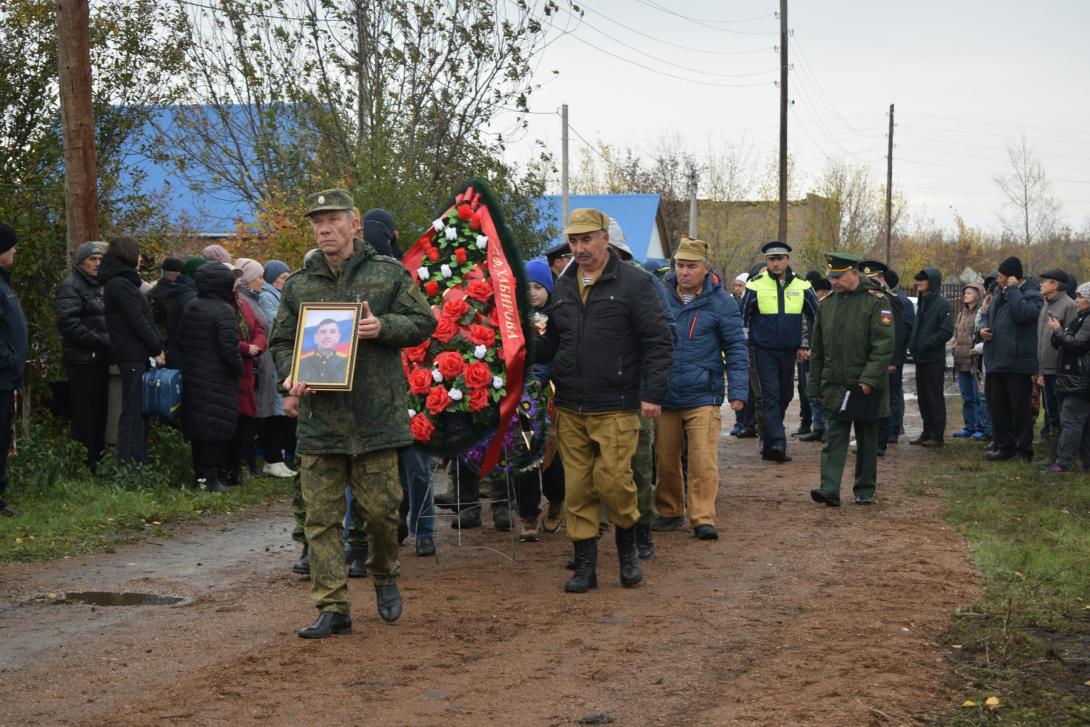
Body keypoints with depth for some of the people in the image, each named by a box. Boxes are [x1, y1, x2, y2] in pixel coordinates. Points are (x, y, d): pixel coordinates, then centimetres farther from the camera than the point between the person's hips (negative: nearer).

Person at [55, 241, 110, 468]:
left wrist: (107, 341, 8)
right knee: (84, 415, -7)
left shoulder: (96, 285, 19)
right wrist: (100, 340, -20)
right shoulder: (71, 285, -9)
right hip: (82, 360, -9)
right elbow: (68, 322, -20)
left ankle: (96, 460, 18)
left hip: (99, 358, 9)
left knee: (99, 413, 11)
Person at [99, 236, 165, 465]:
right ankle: (131, 465, -7)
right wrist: (157, 348, -10)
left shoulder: (121, 281, 18)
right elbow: (137, 320, -16)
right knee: (134, 412, -8)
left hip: (135, 354, 10)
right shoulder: (120, 283, -13)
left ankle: (137, 464, 15)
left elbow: (143, 317, 15)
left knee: (138, 411, 11)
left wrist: (156, 347, 7)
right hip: (133, 354, -10)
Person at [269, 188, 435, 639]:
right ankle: (332, 609, 6)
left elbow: (423, 323, 4)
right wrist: (291, 375, -7)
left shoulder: (388, 274, 3)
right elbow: (281, 341, 13)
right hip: (318, 417, 2)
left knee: (380, 508, 4)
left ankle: (384, 578, 32)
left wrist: (383, 327, -15)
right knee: (321, 516, 0)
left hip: (375, 415, -2)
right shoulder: (299, 285, 10)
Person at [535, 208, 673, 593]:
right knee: (577, 489, 5)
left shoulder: (634, 283, -4)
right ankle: (585, 565, 14)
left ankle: (628, 547, 17)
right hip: (570, 409, 5)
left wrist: (652, 393, -12)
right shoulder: (563, 286, 13)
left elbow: (659, 341, -6)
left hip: (616, 409, -5)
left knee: (612, 481, -9)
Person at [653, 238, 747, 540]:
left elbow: (736, 348, 0)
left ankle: (703, 518, -3)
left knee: (703, 461, -10)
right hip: (664, 397, 3)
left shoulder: (720, 302, -3)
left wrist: (738, 391, -7)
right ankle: (670, 512, 26)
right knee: (665, 460, 11)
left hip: (703, 398, -3)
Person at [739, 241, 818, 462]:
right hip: (764, 350, -4)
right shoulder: (756, 285, -5)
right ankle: (776, 443, -16)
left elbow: (815, 316, 13)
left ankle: (769, 441, 25)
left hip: (789, 351, 4)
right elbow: (742, 316, 3)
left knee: (785, 395, 10)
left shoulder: (801, 286, 2)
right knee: (771, 395, -11)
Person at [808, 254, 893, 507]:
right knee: (834, 438, -4)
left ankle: (865, 491, 17)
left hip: (866, 387, -4)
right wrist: (815, 386, 12)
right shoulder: (827, 303, 9)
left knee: (867, 441, 8)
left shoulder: (876, 301, -7)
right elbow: (817, 349, 14)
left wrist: (869, 379, -20)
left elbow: (884, 345, -13)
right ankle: (830, 490, -9)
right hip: (834, 386, 4)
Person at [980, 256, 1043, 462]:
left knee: (1020, 408, 0)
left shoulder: (1031, 294, -9)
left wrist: (1012, 290, -20)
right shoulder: (999, 292, 14)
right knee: (998, 406, 12)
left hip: (1018, 362, -8)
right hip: (997, 361, 8)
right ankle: (1004, 446, 21)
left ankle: (1024, 449, 8)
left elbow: (1023, 313, -28)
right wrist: (983, 326, 4)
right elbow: (988, 314, 26)